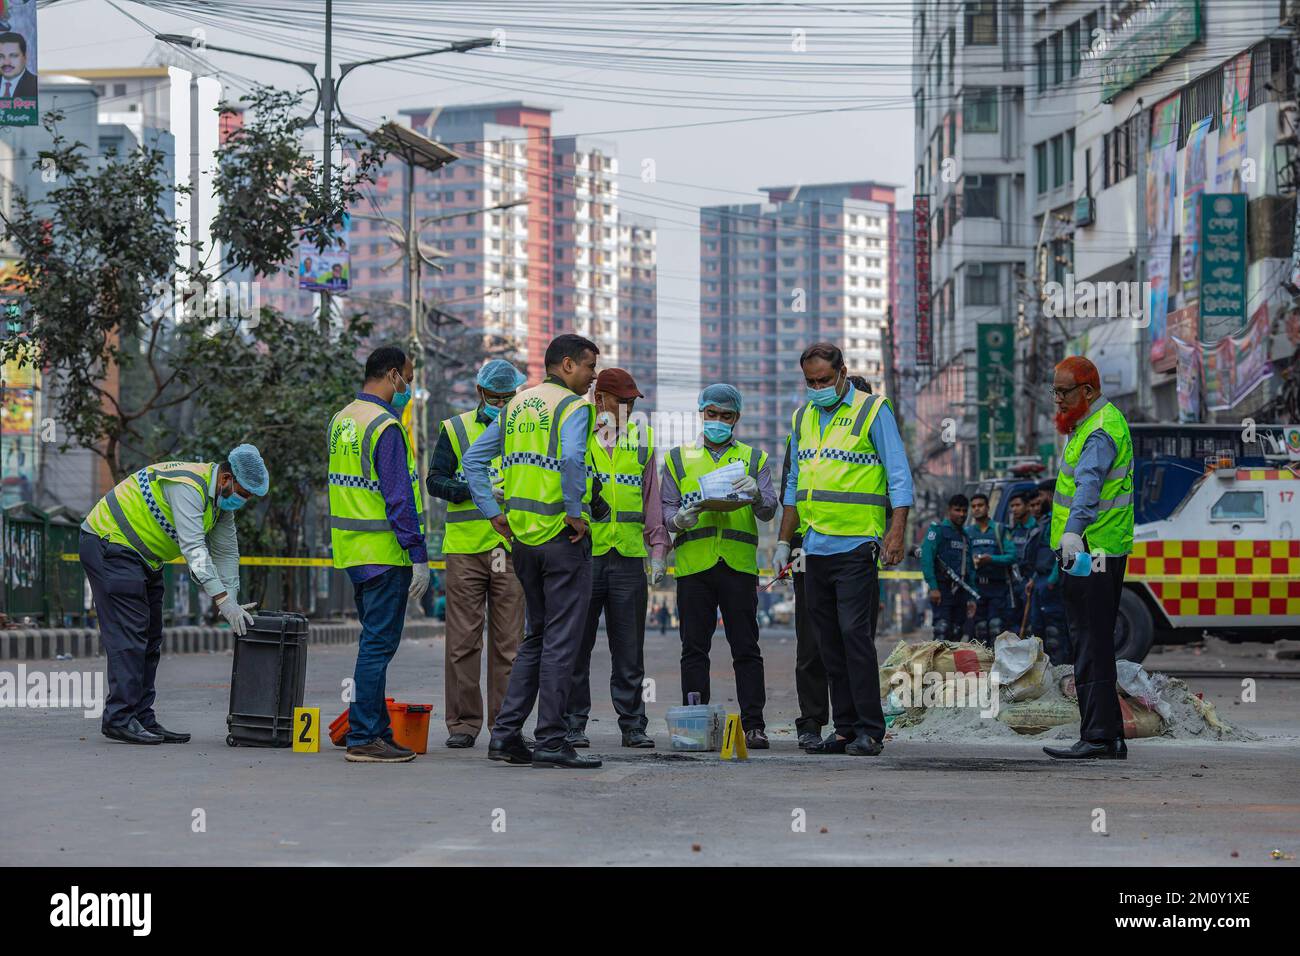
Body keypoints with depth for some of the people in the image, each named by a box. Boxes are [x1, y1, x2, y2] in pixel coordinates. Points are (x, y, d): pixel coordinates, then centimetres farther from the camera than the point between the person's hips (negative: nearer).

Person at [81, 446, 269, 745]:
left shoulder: (222, 497, 5)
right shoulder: (188, 486, -26)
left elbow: (226, 552, 8)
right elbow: (194, 547, -33)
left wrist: (232, 605, -3)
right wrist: (222, 600, -36)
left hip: (140, 556, 11)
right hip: (109, 545, -10)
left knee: (149, 639, 8)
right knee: (128, 633, -15)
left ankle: (142, 719, 10)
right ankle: (119, 718, -16)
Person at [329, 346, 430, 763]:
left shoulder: (342, 420, 14)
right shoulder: (385, 427, -15)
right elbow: (399, 498, -19)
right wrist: (419, 556, -18)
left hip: (353, 550, 9)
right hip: (385, 553, -9)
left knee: (375, 640, 15)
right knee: (379, 644, -7)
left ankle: (377, 730, 19)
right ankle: (363, 738, -7)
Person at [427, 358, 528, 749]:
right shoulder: (455, 429, 7)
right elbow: (435, 480, 1)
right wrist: (474, 490, -16)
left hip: (512, 546, 1)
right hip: (465, 546, -1)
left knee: (508, 640, 1)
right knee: (463, 639, -1)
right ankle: (463, 722, 5)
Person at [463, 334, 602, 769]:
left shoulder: (516, 405, 15)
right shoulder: (572, 406, -9)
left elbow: (473, 460, 14)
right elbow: (571, 457, -28)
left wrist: (494, 513, 12)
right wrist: (575, 513, -19)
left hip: (523, 537, 8)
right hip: (562, 537, -8)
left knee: (535, 637, 17)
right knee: (561, 640, -2)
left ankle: (505, 733, 12)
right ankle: (551, 741, -2)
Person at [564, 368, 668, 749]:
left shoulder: (642, 438, 15)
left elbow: (651, 497, 15)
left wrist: (658, 547, 9)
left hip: (629, 556, 3)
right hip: (583, 551, -3)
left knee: (629, 647, 5)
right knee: (577, 645, 1)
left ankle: (633, 724, 10)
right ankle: (573, 724, 7)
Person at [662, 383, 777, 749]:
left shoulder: (754, 458, 15)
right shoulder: (678, 458, 16)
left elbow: (769, 510, 5)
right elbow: (665, 509, 9)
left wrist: (756, 495, -17)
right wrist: (679, 519, -13)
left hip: (739, 564, 0)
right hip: (693, 564, 0)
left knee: (746, 648, -1)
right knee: (694, 649, 0)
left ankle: (753, 724, 0)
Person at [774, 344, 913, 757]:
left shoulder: (873, 410, -3)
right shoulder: (802, 419, 16)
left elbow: (899, 478, -5)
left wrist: (896, 533, -15)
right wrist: (784, 542, 17)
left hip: (857, 547, -6)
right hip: (816, 548, 6)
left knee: (855, 634, -11)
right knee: (828, 642, 6)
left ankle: (870, 730, -6)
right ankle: (845, 729, 11)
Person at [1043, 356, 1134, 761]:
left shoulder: (1101, 433, -18)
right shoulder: (1095, 422, 17)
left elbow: (1089, 483, -37)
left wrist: (1073, 530, -52)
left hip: (1090, 553, -11)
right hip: (1095, 552, 11)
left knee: (1091, 645, -11)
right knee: (1097, 644, 13)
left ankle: (1098, 737, -12)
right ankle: (1111, 737, 16)